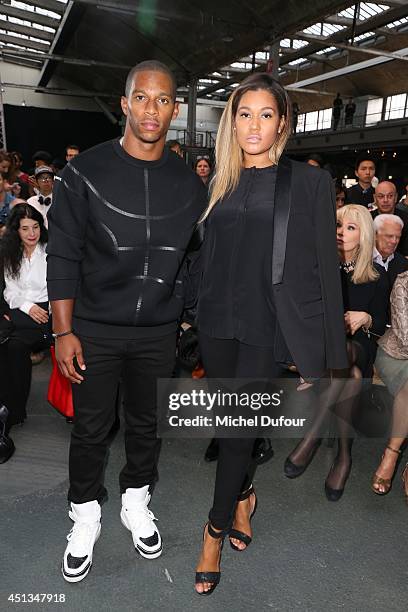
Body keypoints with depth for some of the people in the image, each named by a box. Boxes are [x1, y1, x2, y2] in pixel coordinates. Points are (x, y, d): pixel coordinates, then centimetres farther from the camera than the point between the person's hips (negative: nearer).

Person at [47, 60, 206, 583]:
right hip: (95, 329, -2)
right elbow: (63, 256, -6)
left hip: (159, 332, 2)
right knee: (91, 428, 10)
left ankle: (136, 503, 40)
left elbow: (195, 260, 8)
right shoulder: (85, 171, -6)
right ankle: (85, 518, 34)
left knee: (146, 423, 16)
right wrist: (63, 331, -10)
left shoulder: (189, 183, 1)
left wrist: (184, 314, 6)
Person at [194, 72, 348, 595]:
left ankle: (216, 529, 25)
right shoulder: (221, 184, 10)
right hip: (217, 322, 4)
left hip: (267, 326, -4)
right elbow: (208, 258, 13)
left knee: (239, 426, 1)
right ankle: (243, 496, 43)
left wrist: (328, 351, -7)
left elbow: (324, 267, -4)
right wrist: (193, 316, 8)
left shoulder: (309, 183, -2)